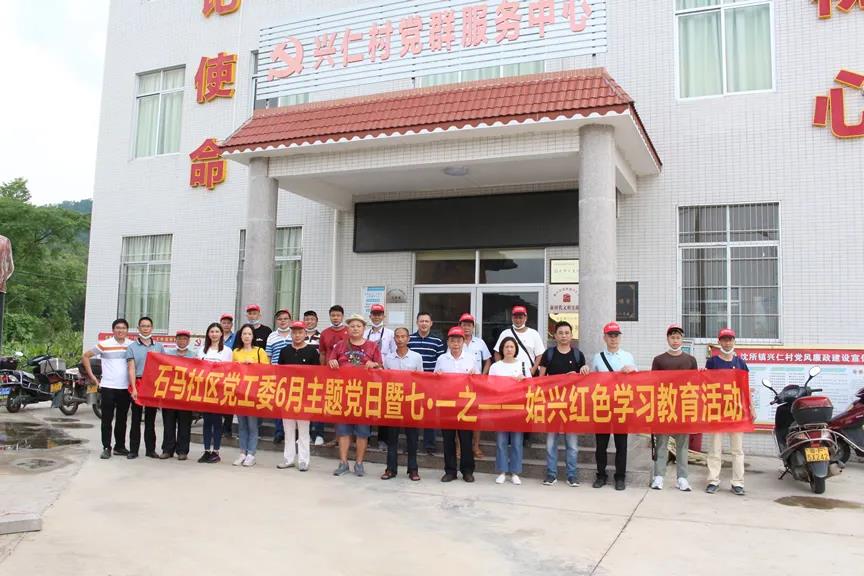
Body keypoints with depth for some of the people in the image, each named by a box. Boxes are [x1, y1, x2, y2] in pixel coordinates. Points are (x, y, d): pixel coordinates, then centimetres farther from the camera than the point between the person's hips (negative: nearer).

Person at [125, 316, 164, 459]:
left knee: (151, 419, 8)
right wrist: (134, 388, -15)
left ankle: (150, 449, 13)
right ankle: (133, 450, 7)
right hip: (138, 384, -2)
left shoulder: (159, 346, 10)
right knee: (136, 419, 2)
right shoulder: (132, 347, 3)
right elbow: (131, 369, -5)